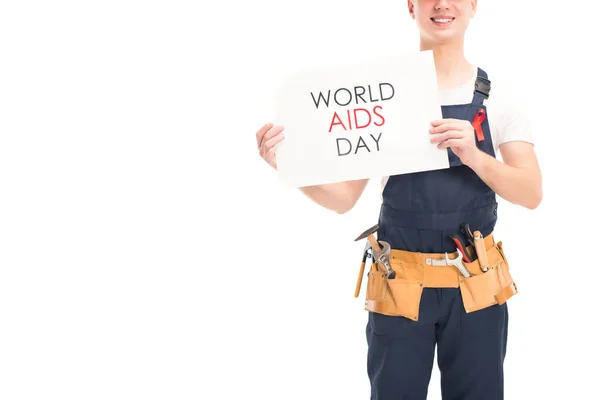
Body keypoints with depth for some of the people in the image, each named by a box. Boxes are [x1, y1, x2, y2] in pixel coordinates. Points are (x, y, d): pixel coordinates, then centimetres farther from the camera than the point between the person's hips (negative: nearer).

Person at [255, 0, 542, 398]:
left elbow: (532, 194, -5)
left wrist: (475, 157, -23)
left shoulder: (500, 98, 1)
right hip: (400, 286, -1)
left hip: (476, 285, 1)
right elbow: (343, 198, -1)